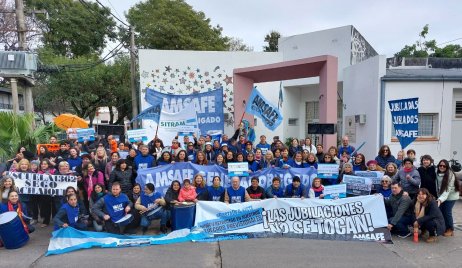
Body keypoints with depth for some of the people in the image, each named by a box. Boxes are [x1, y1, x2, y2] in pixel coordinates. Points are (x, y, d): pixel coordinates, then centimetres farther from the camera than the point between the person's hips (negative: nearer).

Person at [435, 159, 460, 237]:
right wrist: (439, 197, -2)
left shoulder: (450, 175, -21)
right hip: (441, 196, 5)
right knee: (441, 211, 2)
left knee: (447, 212, -5)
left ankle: (450, 230, 13)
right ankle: (445, 228, 18)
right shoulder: (438, 174, -3)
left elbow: (448, 188, -25)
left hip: (450, 196, -5)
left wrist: (441, 199, -33)